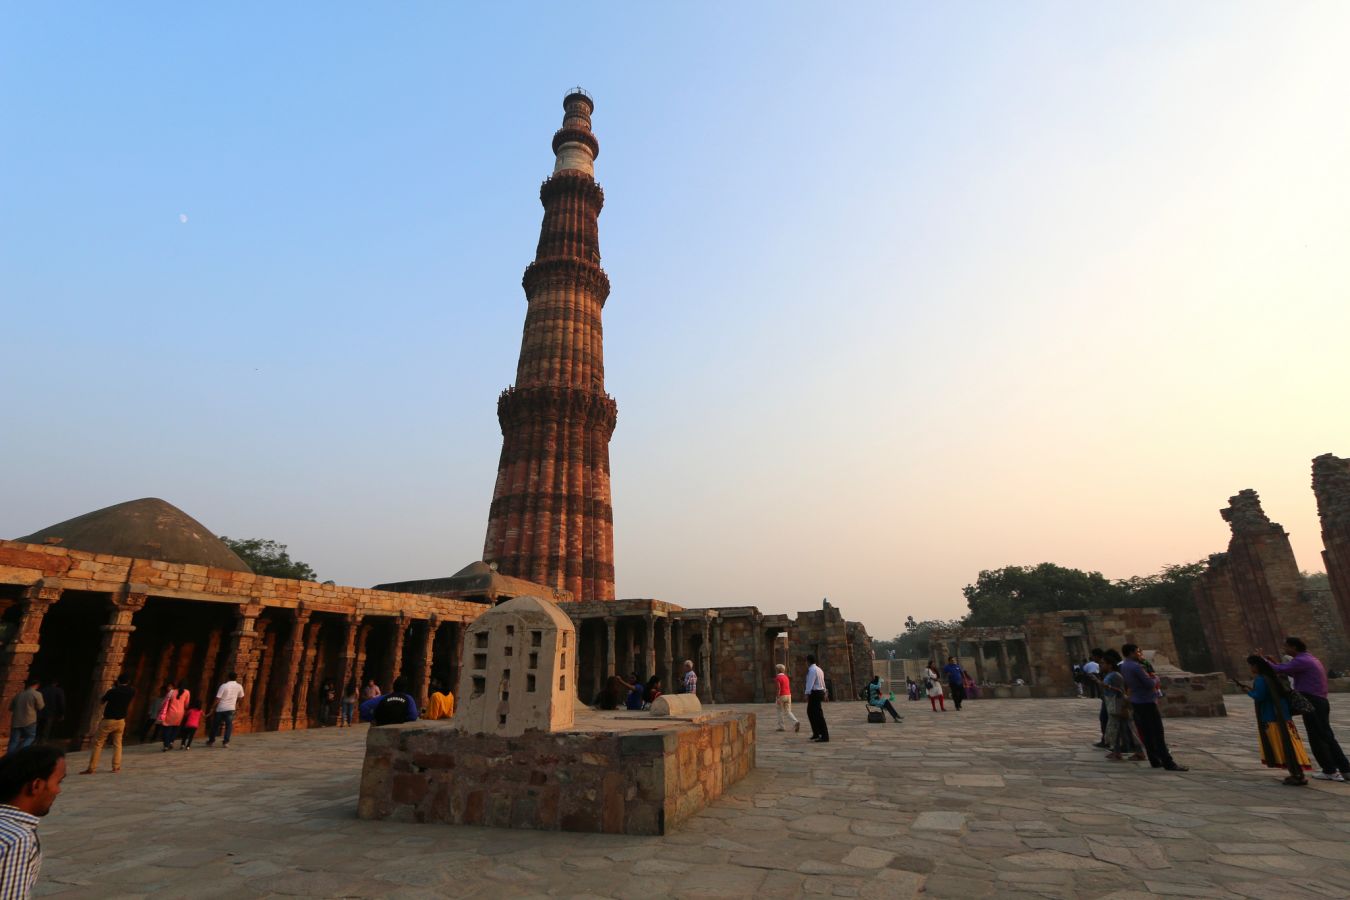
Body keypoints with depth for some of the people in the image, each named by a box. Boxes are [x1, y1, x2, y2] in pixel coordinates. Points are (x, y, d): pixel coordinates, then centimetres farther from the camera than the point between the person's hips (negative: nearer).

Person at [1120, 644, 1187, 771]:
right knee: (1158, 734, -4)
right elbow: (1150, 684, -19)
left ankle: (1155, 761, 16)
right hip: (1146, 702, -8)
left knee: (1146, 734, 11)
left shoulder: (1123, 666, 7)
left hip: (1135, 702, 8)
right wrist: (1155, 681, 4)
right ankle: (1168, 763, -2)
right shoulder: (1136, 667, -20)